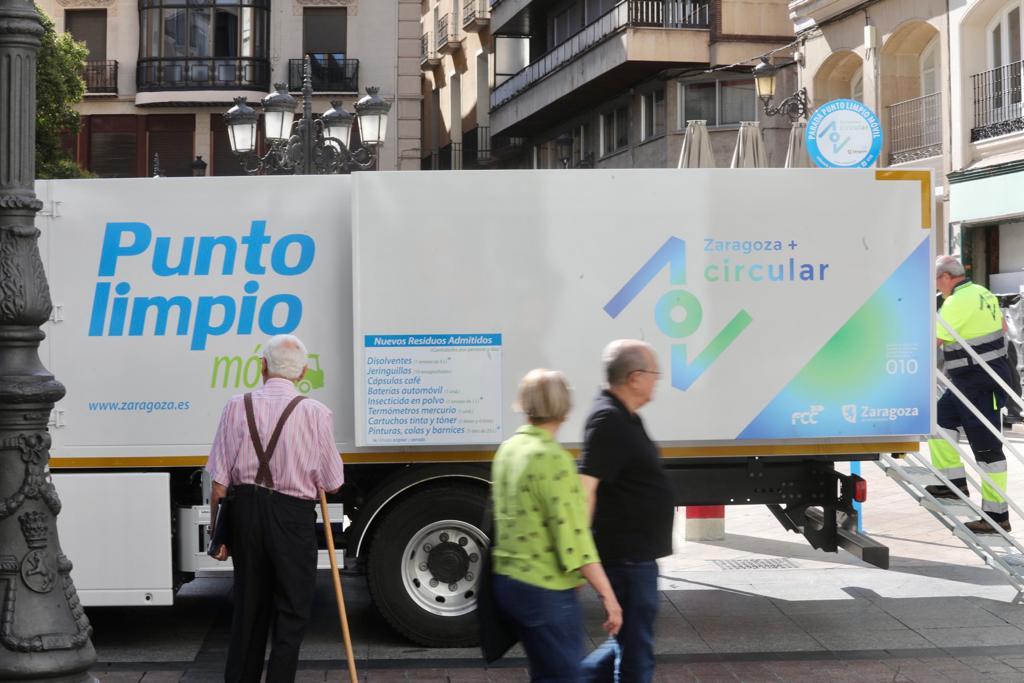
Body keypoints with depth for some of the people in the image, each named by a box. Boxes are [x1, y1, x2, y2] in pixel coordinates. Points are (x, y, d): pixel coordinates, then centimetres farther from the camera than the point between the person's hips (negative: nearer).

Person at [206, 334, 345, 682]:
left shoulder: (237, 407, -3)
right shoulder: (316, 412, -8)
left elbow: (219, 485, -2)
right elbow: (332, 484, -1)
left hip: (246, 512, 3)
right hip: (293, 517, -3)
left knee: (247, 607, 17)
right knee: (291, 613, 8)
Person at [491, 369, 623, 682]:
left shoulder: (508, 449, 8)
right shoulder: (552, 459, -19)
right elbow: (574, 537, -22)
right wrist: (607, 596, -18)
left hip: (507, 582, 9)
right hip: (547, 590, -9)